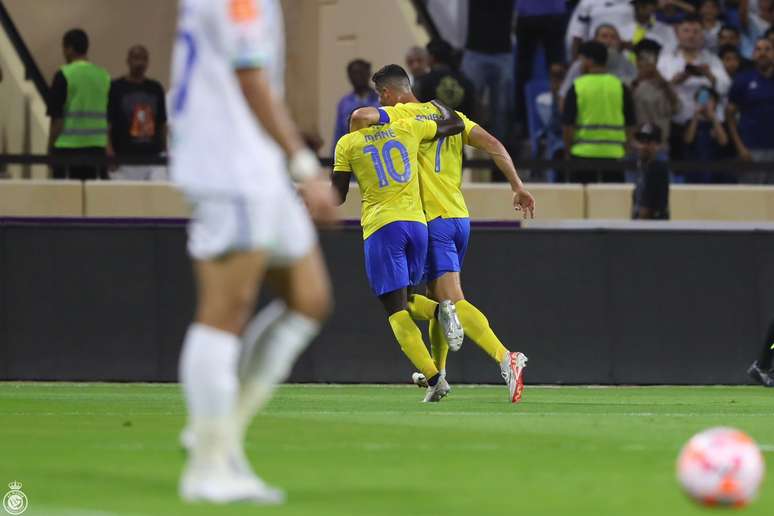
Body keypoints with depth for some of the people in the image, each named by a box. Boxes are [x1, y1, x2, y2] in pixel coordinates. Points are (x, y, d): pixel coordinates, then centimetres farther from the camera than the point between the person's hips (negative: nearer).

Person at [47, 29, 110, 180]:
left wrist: (50, 146, 2)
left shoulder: (64, 75, -7)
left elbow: (56, 117, -7)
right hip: (97, 146, 5)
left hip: (68, 145, -5)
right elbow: (109, 117, 13)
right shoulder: (103, 75, 8)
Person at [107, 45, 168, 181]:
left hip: (153, 158, 3)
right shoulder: (116, 88, 1)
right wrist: (109, 150, -16)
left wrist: (165, 152, 11)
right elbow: (106, 123, -3)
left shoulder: (156, 89, 13)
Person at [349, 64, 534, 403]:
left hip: (433, 221, -8)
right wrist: (517, 186, 6)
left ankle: (506, 358, -31)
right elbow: (492, 144, 6)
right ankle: (437, 373, 26)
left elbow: (361, 116, -22)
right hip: (460, 216, 8)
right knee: (438, 297, 20)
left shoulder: (400, 116, -4)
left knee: (452, 300, -14)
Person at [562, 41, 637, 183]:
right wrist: (625, 147, 15)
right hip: (613, 153, 2)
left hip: (583, 152, -2)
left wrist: (567, 150, 8)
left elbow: (568, 124, -4)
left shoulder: (577, 87, -5)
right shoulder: (619, 86, 1)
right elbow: (630, 124, 4)